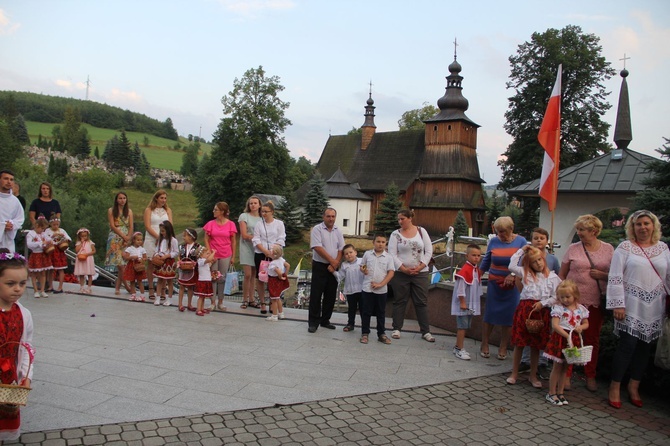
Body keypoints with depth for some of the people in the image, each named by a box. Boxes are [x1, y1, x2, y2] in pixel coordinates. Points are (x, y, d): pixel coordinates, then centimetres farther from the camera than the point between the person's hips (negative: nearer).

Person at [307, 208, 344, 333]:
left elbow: (341, 249, 4)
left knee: (331, 295, 8)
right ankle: (313, 322, 4)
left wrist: (335, 264, -9)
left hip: (333, 268, 5)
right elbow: (318, 248, -15)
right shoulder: (317, 229, -7)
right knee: (316, 294, -3)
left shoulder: (338, 231, 8)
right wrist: (332, 261, -14)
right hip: (319, 266, -5)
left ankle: (325, 320, 19)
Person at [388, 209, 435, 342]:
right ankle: (397, 329, 17)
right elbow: (392, 254, -5)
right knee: (400, 301, 6)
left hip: (421, 273, 1)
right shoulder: (395, 234, 0)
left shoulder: (421, 231, 4)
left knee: (421, 302, 5)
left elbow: (429, 251, 1)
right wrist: (404, 269, -14)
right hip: (401, 273, -1)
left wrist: (420, 267, -10)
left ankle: (425, 331, 12)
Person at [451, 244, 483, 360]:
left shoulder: (477, 270, 10)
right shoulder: (465, 270, -17)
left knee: (465, 326, 13)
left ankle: (458, 347, 22)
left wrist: (477, 302, 18)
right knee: (462, 326, -6)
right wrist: (462, 302, -19)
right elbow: (461, 287, -19)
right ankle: (459, 349, 0)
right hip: (463, 304, -8)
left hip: (472, 304, 9)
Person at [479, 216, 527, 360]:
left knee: (508, 317, 5)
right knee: (490, 315, 3)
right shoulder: (493, 241, 1)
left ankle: (503, 348, 18)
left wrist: (513, 274, -20)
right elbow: (486, 260, 12)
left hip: (512, 286, -1)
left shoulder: (521, 241, -2)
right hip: (494, 284, 1)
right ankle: (484, 345, 16)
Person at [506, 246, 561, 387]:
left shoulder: (552, 277, 5)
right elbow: (512, 266, -4)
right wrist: (520, 250, 4)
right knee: (519, 342, 4)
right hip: (524, 308, 0)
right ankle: (514, 373, 17)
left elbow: (555, 297, 2)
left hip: (542, 311, 0)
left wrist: (542, 303, -13)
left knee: (536, 345, 10)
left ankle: (533, 375, 24)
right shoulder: (526, 273, 7)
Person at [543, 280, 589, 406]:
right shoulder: (558, 308, -8)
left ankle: (560, 393, 24)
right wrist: (567, 336, -23)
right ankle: (551, 394, 12)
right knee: (557, 367, 2)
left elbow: (586, 323, 14)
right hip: (560, 338, -4)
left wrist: (581, 327, -10)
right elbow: (555, 325, -15)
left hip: (574, 340, 4)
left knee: (565, 368, 13)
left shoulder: (581, 309, 5)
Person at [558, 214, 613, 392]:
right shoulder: (573, 249, 2)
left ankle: (590, 376, 24)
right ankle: (566, 374, 10)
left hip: (596, 302, 1)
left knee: (593, 339, 10)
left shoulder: (608, 249, 5)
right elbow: (561, 275, 5)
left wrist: (602, 275, -10)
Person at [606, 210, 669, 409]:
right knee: (627, 345, -6)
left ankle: (634, 386, 24)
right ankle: (615, 387, 7)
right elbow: (615, 278, -7)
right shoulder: (625, 247, -3)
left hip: (654, 308, 4)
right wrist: (618, 304, -11)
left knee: (644, 346, 9)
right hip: (631, 305, -4)